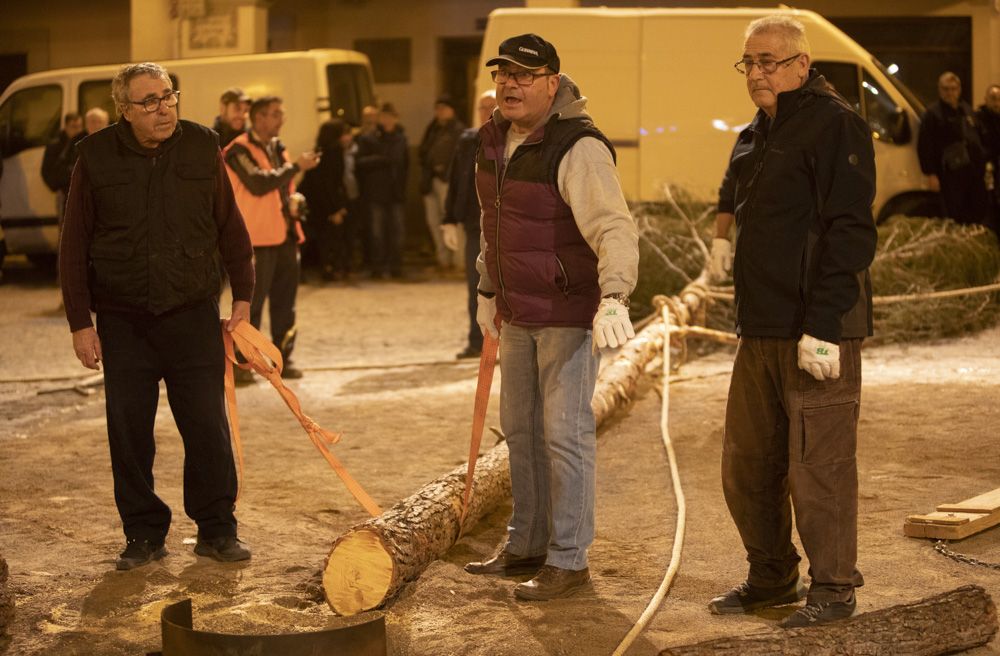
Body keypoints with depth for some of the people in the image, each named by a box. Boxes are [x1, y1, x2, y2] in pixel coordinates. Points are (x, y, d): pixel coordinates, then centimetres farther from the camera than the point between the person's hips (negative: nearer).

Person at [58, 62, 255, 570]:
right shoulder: (97, 157, -2)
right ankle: (144, 534, 17)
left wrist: (242, 296, 8)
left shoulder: (202, 148, 1)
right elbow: (74, 245, 1)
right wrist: (80, 323, -2)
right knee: (129, 433, 4)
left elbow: (230, 227, 10)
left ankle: (217, 529, 14)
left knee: (208, 428, 0)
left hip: (193, 315, 0)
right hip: (123, 322, 0)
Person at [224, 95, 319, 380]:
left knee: (284, 302, 10)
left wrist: (293, 198, 10)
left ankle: (282, 359, 18)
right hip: (257, 238, -8)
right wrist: (296, 166, -19)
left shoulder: (277, 148, 17)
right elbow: (258, 183, -24)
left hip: (284, 234, 8)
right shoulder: (240, 149, -9)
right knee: (252, 302, -8)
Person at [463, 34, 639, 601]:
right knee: (521, 428, 17)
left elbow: (615, 228, -32)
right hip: (520, 312, 9)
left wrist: (615, 298, -46)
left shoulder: (578, 148, -22)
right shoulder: (496, 140, 6)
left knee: (565, 433, -5)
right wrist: (489, 290, 24)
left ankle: (569, 560, 4)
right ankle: (527, 545, 31)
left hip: (571, 312, -9)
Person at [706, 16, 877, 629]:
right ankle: (771, 579, 27)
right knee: (747, 463, 14)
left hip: (818, 330, -9)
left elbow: (849, 233, -18)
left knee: (819, 464, -3)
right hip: (761, 330, 9)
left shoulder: (834, 124, -11)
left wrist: (822, 327, -22)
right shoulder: (756, 135, 17)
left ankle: (833, 590, 9)